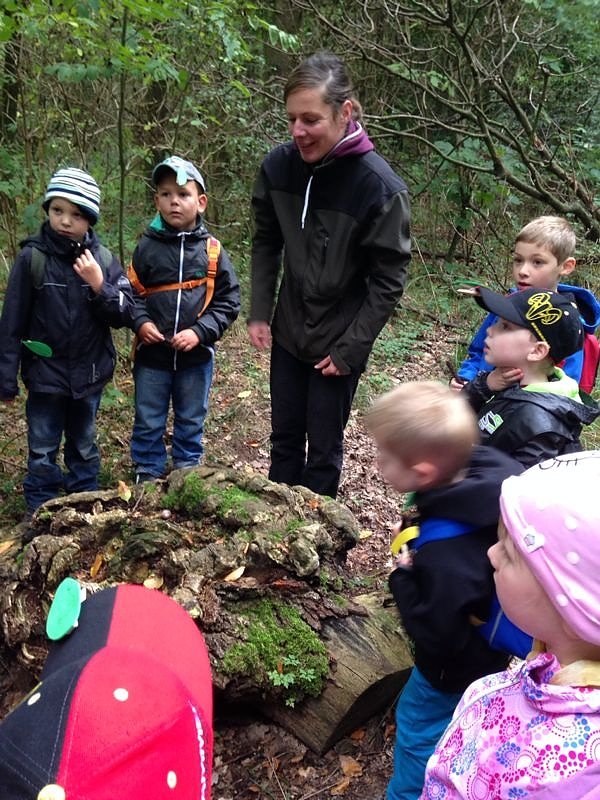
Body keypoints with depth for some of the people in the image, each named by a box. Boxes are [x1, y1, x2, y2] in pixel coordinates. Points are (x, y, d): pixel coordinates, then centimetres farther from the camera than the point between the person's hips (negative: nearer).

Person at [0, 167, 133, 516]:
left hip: (89, 374, 2)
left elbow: (124, 315, -5)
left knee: (85, 447, 19)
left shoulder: (103, 259, -6)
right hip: (46, 373, -2)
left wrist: (100, 285, -22)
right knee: (42, 451, 10)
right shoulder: (32, 257, -11)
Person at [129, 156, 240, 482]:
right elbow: (133, 293, 4)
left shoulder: (211, 250, -4)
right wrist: (140, 322, -15)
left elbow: (228, 301, -4)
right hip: (151, 354, 0)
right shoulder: (147, 246, -2)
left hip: (195, 356, 0)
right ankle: (147, 476, 29)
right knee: (148, 423, 11)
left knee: (191, 422, 16)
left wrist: (200, 332, -15)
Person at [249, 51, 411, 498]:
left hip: (339, 343, -4)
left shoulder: (380, 186, -23)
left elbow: (388, 280, -16)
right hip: (289, 332, 5)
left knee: (323, 450, 9)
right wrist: (260, 314, 1)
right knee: (284, 439, 18)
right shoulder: (280, 165, -10)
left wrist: (349, 349, -14)